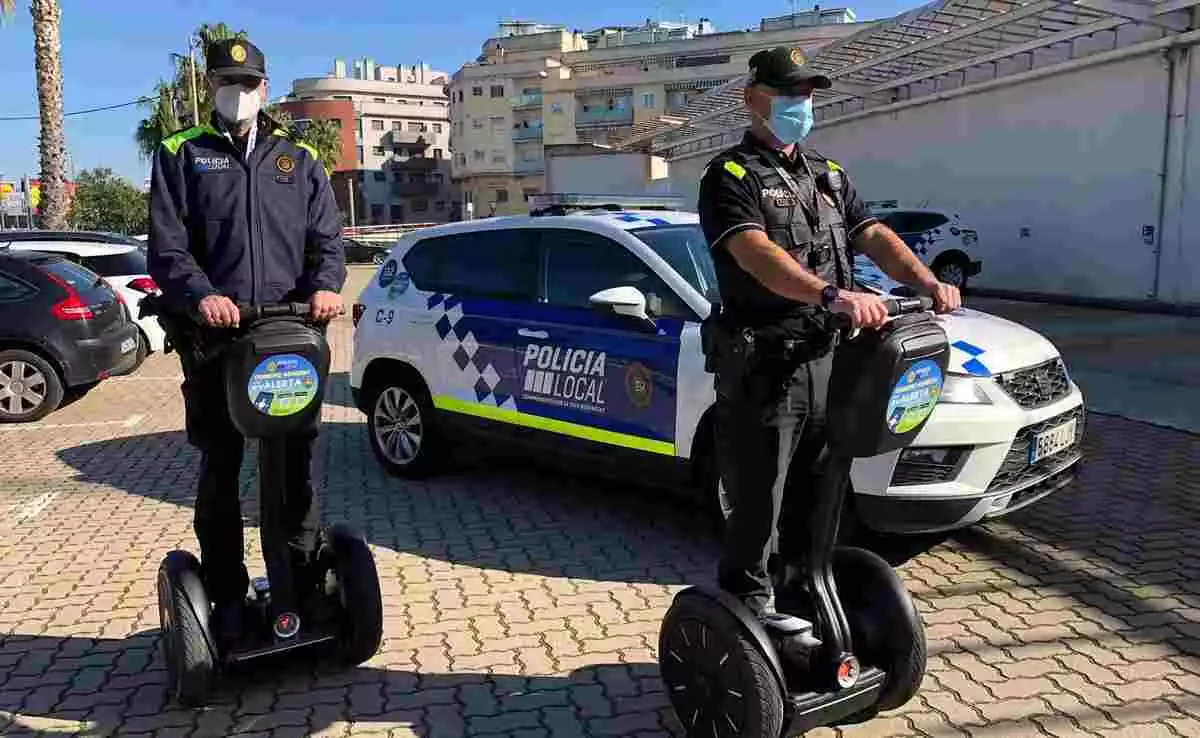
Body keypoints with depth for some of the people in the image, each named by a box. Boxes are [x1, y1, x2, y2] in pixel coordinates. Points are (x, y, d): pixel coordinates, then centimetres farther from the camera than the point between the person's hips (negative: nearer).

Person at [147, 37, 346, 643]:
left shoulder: (298, 158, 15)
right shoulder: (180, 155, 10)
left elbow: (326, 236, 9)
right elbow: (166, 246, 0)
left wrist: (326, 285, -12)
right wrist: (201, 296, -19)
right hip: (214, 337, -1)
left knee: (294, 465, 7)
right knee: (220, 467, 8)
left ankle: (297, 587, 21)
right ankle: (227, 597, 20)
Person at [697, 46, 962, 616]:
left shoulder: (828, 175, 19)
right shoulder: (731, 175, -5)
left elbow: (872, 236, 9)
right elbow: (756, 254, -22)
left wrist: (926, 282, -11)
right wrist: (834, 295, -38)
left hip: (826, 360, 7)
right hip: (762, 368, -7)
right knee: (756, 506, 0)